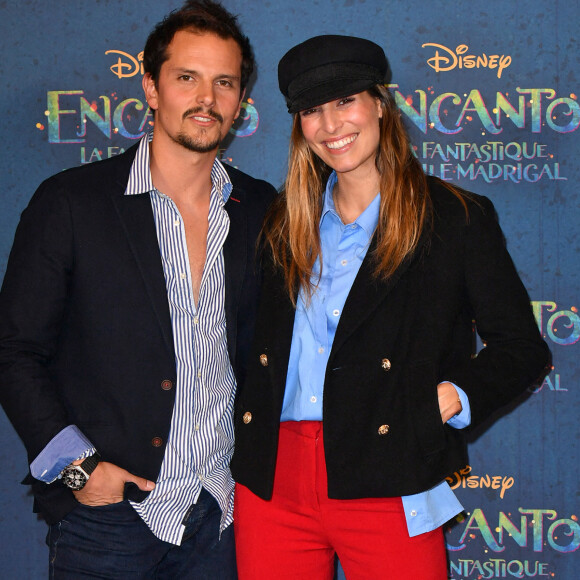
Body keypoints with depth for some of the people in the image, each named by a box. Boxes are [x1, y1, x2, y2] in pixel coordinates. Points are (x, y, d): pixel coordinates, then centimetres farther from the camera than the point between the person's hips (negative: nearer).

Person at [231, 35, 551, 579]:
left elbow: (521, 347, 2)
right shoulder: (282, 222, 13)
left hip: (387, 491, -3)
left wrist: (447, 400, -13)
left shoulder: (457, 218, 0)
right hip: (271, 481, 4)